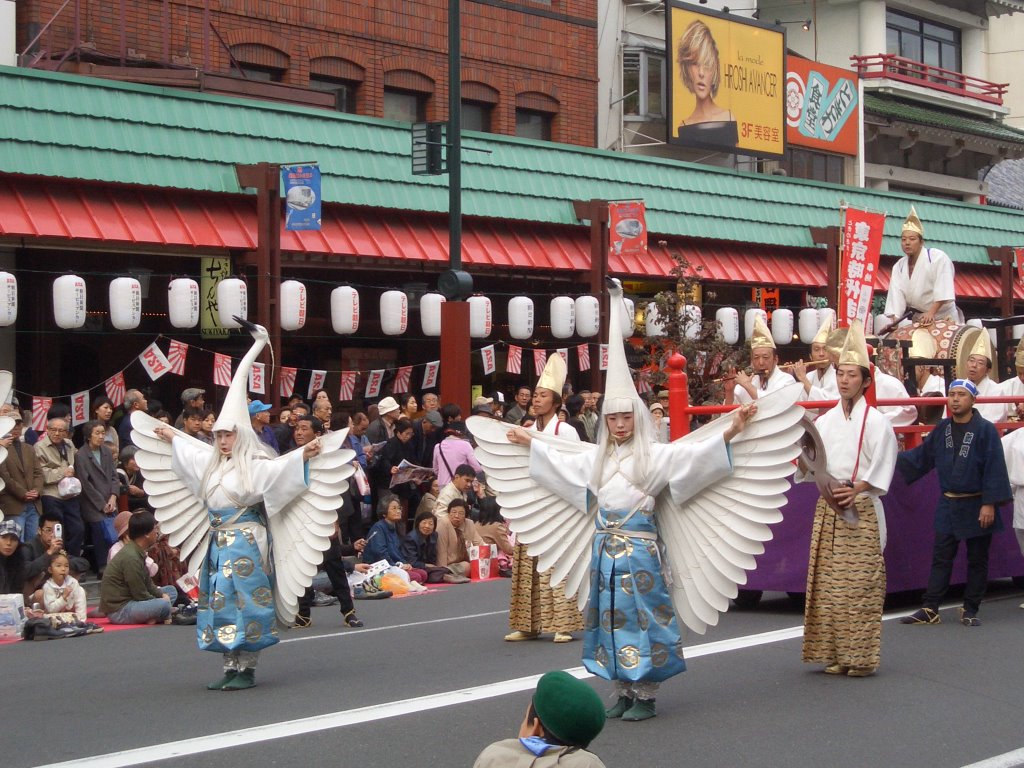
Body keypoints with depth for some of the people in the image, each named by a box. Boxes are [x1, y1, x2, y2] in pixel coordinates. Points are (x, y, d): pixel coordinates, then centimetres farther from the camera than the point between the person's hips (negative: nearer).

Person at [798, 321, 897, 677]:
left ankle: (860, 656, -2)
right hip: (827, 507, 5)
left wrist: (855, 490, -17)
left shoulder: (875, 421, -2)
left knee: (860, 583, -7)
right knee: (828, 582, 4)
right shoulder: (825, 420, 12)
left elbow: (882, 467, -7)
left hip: (861, 510, -5)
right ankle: (834, 654, 11)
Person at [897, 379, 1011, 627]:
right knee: (941, 559, 5)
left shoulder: (986, 430, -12)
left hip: (976, 507, -4)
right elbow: (921, 457, 12)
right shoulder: (942, 430, 4)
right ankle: (929, 609, 7)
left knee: (977, 560, 7)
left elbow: (995, 468, -14)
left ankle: (970, 610, 18)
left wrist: (990, 503, -18)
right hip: (948, 505, 4)